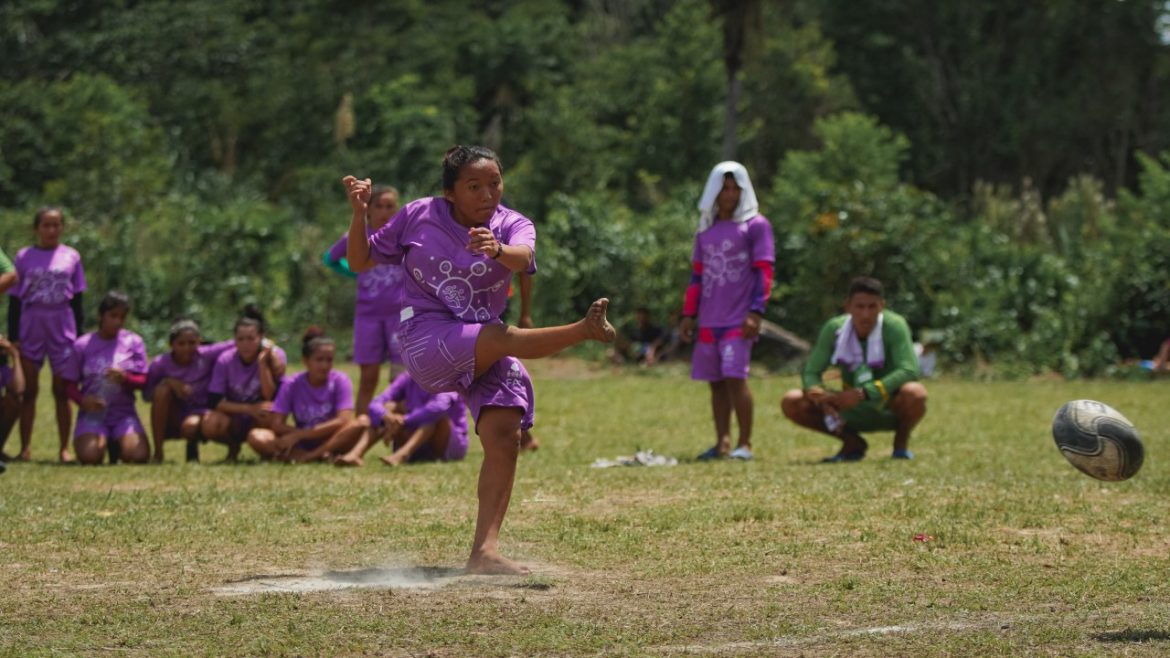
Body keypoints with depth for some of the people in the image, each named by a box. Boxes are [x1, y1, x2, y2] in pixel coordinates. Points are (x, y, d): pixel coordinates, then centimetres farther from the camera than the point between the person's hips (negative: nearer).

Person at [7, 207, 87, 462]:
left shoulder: (71, 257, 5)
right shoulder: (24, 257, 3)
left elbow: (77, 299, 9)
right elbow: (14, 299, 4)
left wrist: (78, 335, 5)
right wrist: (13, 336, -1)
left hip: (61, 327, 0)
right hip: (30, 327, 0)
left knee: (62, 389, 2)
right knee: (29, 389, 2)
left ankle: (64, 448, 6)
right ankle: (25, 447, 6)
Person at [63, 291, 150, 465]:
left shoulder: (133, 342, 5)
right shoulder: (82, 345, 2)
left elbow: (142, 381, 2)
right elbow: (70, 384, 4)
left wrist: (125, 378, -21)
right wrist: (82, 400, -18)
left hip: (124, 413, 1)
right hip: (93, 413, -1)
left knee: (139, 456, -24)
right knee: (89, 456, -29)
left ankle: (116, 445, 13)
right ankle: (102, 441, 10)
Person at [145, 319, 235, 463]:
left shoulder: (207, 355, -12)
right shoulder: (160, 364, -12)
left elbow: (234, 345, -14)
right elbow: (147, 395, -9)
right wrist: (169, 382, -25)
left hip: (200, 413, -1)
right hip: (171, 423, 2)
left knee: (191, 425, -36)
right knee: (163, 388, -26)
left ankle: (192, 450, 6)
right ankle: (158, 452, -18)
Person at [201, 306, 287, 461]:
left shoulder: (275, 355, -15)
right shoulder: (225, 360, -13)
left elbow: (271, 398, -24)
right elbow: (214, 401, -16)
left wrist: (262, 362, -30)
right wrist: (249, 409, -27)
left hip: (261, 421, -1)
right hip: (235, 421, 1)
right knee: (210, 424, -32)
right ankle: (233, 446, 3)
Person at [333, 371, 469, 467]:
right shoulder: (407, 380, 0)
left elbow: (440, 406, -37)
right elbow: (375, 405, -12)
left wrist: (403, 421, -38)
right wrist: (386, 417, -35)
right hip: (418, 451, 4)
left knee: (436, 413, -31)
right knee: (389, 407, -14)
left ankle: (401, 455, -51)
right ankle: (355, 454, -33)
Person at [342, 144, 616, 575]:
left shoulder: (512, 225, -1)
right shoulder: (417, 216, 1)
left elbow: (523, 257, -26)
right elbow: (360, 262, 8)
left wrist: (498, 250, -50)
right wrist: (360, 213, -9)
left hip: (484, 353, 2)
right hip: (425, 341, -2)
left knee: (505, 436, -17)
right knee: (499, 337, -36)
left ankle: (485, 550, -20)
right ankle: (583, 331, -28)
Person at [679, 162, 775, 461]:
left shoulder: (755, 225, 0)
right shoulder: (706, 229, 17)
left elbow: (764, 273, -6)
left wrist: (756, 312, -15)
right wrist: (688, 315, 15)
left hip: (739, 321, -6)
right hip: (709, 321, 6)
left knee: (735, 377, -14)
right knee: (716, 382, 5)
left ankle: (745, 444, -10)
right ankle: (722, 443, 9)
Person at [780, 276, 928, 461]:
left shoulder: (894, 326, -20)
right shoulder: (834, 329, -10)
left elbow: (909, 371, -30)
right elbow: (810, 373, -6)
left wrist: (863, 393, -37)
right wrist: (819, 394, -30)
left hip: (891, 411, -3)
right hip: (854, 414, 4)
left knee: (914, 393, -38)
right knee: (791, 402, -14)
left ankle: (901, 443, -3)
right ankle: (853, 443, 6)